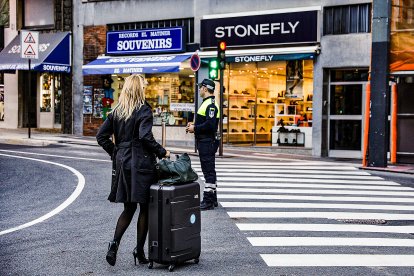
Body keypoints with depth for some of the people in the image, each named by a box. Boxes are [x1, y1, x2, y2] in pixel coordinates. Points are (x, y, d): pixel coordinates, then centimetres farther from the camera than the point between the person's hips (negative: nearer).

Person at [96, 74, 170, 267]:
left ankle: (114, 244, -1)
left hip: (122, 163, 6)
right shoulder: (143, 109, -9)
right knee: (145, 208, 6)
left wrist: (115, 153, 16)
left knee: (128, 208, 15)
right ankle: (139, 251, 9)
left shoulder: (117, 111, 10)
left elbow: (101, 136, 10)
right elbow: (145, 137, -21)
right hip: (141, 163, -6)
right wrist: (162, 152, -10)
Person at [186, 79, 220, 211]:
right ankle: (213, 199, 23)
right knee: (210, 171, 15)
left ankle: (208, 201, -4)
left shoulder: (211, 104, -16)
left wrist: (195, 128, -16)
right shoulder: (207, 103, 17)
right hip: (205, 142, 11)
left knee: (209, 171, -7)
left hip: (207, 142, -11)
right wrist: (194, 126, 11)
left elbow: (210, 124, -25)